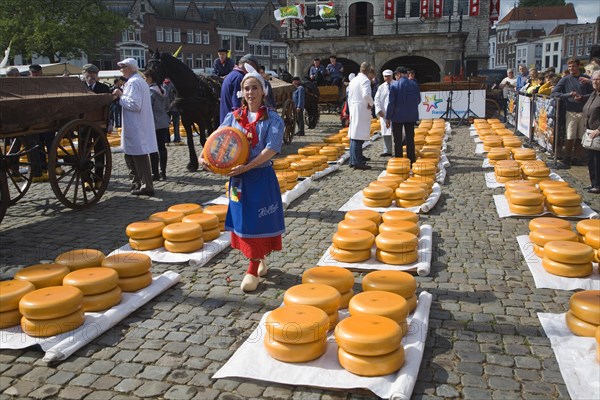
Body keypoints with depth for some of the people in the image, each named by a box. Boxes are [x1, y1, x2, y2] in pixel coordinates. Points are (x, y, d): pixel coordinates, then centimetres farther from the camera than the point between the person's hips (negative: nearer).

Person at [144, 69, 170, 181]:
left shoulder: (150, 91, -13)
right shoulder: (163, 91, 11)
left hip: (153, 123, -7)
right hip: (164, 122, 7)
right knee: (162, 147, 10)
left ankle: (155, 174, 1)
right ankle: (163, 173, 14)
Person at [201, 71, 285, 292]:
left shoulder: (272, 119, -7)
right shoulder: (234, 117, 5)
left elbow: (271, 149, -17)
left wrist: (246, 166, -26)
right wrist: (204, 156, -16)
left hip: (261, 177, -4)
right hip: (238, 178, 4)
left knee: (258, 222, 0)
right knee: (243, 221, 12)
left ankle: (253, 270, 12)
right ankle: (260, 259, 33)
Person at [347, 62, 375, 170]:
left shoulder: (353, 80, 18)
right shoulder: (365, 80, -9)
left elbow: (349, 97, 20)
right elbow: (366, 95, -24)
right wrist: (371, 104, -8)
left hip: (353, 110, 9)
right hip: (362, 111, -9)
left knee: (354, 136, 12)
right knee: (359, 137, -10)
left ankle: (353, 160, 17)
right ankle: (357, 162, -10)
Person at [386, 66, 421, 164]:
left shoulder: (394, 86, -11)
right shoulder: (414, 84, 0)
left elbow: (391, 103, -11)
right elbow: (418, 100, 7)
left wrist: (388, 117, -5)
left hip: (397, 116, -3)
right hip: (411, 116, 3)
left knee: (397, 140, 5)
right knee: (410, 139, 11)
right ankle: (411, 161, 14)